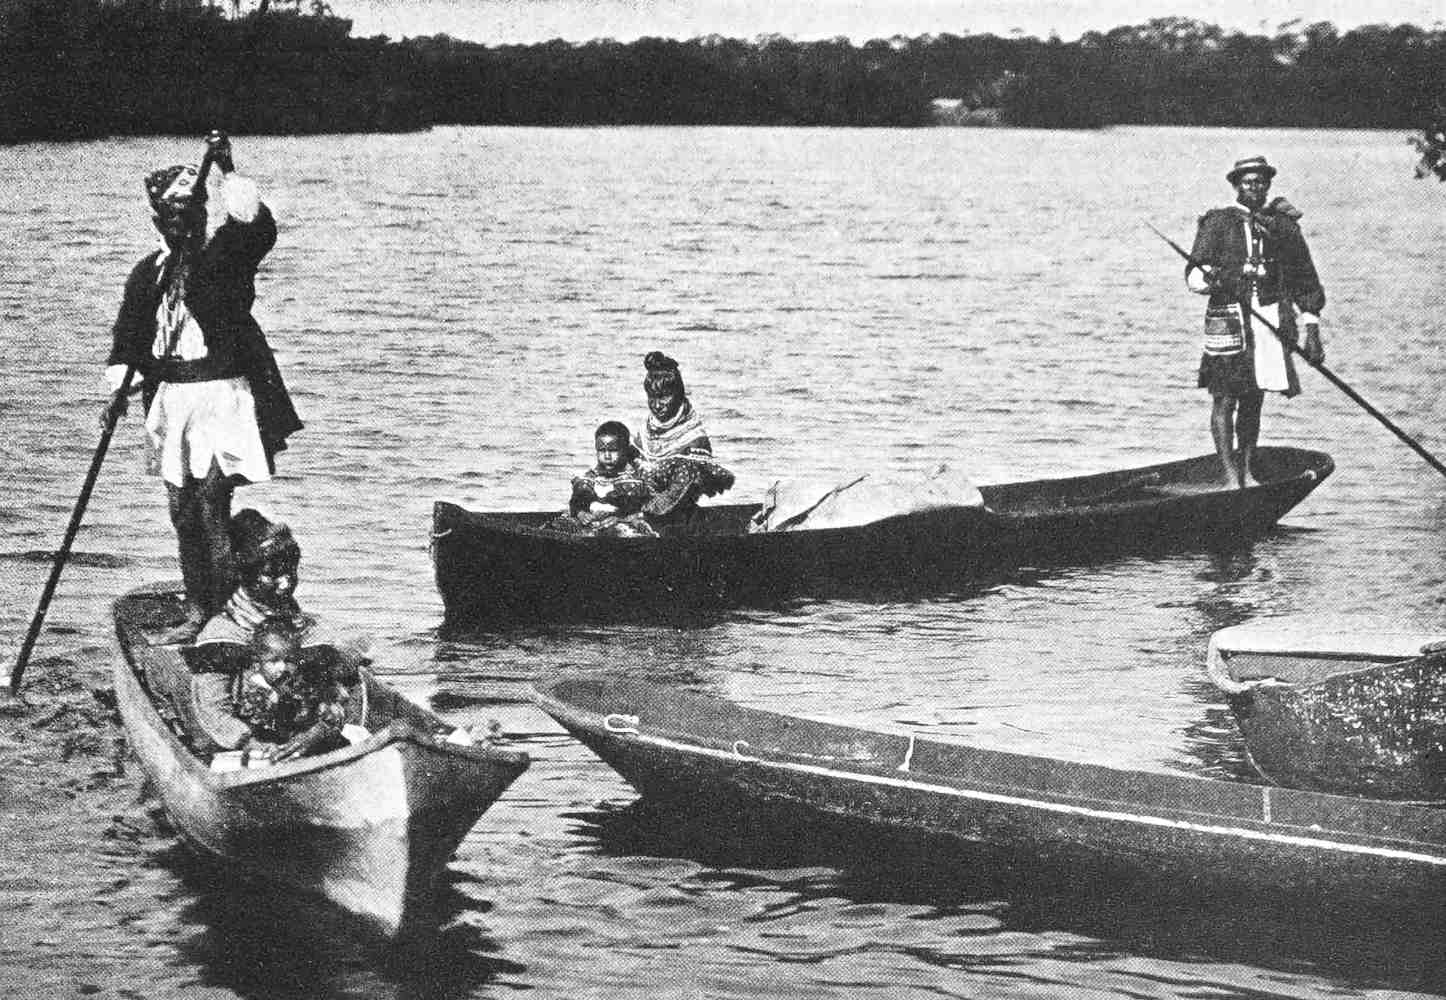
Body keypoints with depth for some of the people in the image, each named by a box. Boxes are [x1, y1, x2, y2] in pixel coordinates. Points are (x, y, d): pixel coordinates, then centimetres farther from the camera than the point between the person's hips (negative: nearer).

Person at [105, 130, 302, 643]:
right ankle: (196, 611, 18)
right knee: (182, 510, 8)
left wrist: (229, 173, -28)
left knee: (211, 504, -13)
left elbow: (258, 228, -24)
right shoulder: (148, 273, 12)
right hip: (171, 400, 6)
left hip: (222, 394, -5)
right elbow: (127, 339, 10)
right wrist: (116, 390, -3)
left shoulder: (226, 254, -2)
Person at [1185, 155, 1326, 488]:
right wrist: (1208, 277, -25)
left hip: (1271, 320, 3)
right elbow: (1193, 275, -2)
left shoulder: (1284, 226, 12)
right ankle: (1229, 476, -5)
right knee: (1225, 398, -6)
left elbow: (1306, 284, 15)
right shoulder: (1218, 223, 4)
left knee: (1253, 400, 8)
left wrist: (1311, 330, 10)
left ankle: (1247, 471, 16)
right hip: (1228, 319, -3)